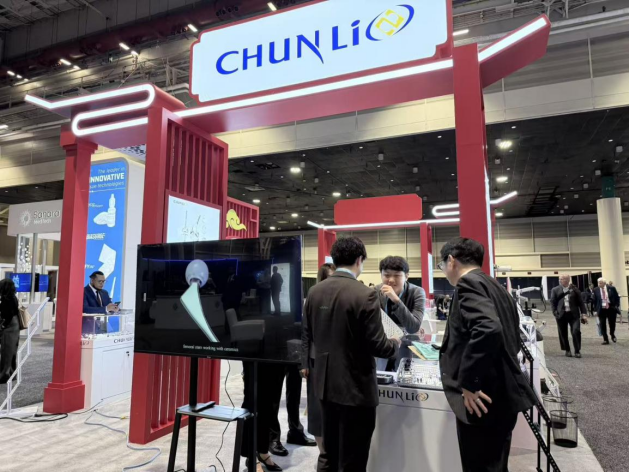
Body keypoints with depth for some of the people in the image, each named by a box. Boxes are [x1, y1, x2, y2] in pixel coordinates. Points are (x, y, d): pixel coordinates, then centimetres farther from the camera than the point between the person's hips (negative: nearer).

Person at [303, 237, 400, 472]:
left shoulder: (314, 291, 0)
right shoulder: (365, 295, -19)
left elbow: (308, 335, 8)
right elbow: (378, 346, -18)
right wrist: (396, 344, 4)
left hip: (325, 384, 7)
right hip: (356, 387, -6)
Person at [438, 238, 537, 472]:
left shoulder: (469, 283, -14)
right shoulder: (496, 287, 14)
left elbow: (488, 329, -30)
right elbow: (512, 340, 20)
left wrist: (469, 382, -23)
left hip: (482, 399, -10)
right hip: (502, 395, 10)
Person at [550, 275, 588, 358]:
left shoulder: (574, 289, 3)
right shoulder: (555, 290, 5)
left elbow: (581, 302, 4)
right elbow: (553, 303, 5)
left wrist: (584, 314, -1)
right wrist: (555, 313, -5)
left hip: (573, 314, -1)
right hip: (561, 315, 1)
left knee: (576, 332, -9)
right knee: (563, 334, 7)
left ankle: (578, 351, 7)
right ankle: (567, 350, 25)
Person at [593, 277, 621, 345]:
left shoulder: (611, 288, -5)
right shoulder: (596, 290, -3)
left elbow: (617, 297, 4)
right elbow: (595, 301, 2)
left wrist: (617, 306, -3)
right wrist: (596, 310, 0)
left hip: (611, 309, 0)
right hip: (601, 310, 0)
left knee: (612, 323, 9)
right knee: (603, 325, -2)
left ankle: (613, 335, 39)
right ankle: (606, 340, 7)